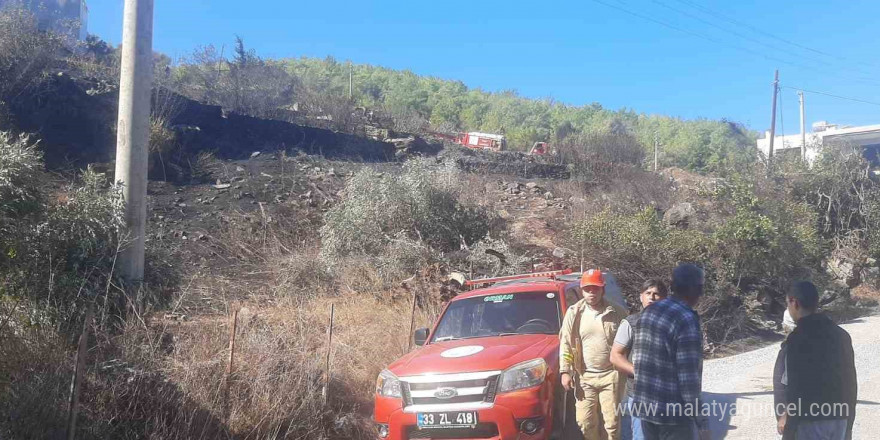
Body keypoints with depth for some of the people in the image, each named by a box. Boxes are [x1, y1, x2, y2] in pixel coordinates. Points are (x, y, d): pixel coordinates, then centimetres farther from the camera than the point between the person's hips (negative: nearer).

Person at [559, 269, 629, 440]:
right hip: (584, 377, 1)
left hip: (611, 375, -1)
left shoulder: (618, 312, 0)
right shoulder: (574, 313, 1)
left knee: (612, 421, 2)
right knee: (585, 421, 4)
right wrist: (565, 371, -4)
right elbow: (565, 343, 3)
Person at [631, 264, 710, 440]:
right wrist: (702, 423, -15)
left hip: (645, 405, 8)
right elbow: (688, 378, -20)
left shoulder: (648, 312, 7)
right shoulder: (687, 321, -18)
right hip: (673, 412, -8)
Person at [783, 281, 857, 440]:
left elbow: (796, 383, -16)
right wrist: (849, 417, 20)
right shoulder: (841, 334, 9)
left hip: (812, 420, -7)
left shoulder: (799, 337, -14)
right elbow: (850, 380, 13)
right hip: (841, 417, 7)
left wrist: (789, 419, -5)